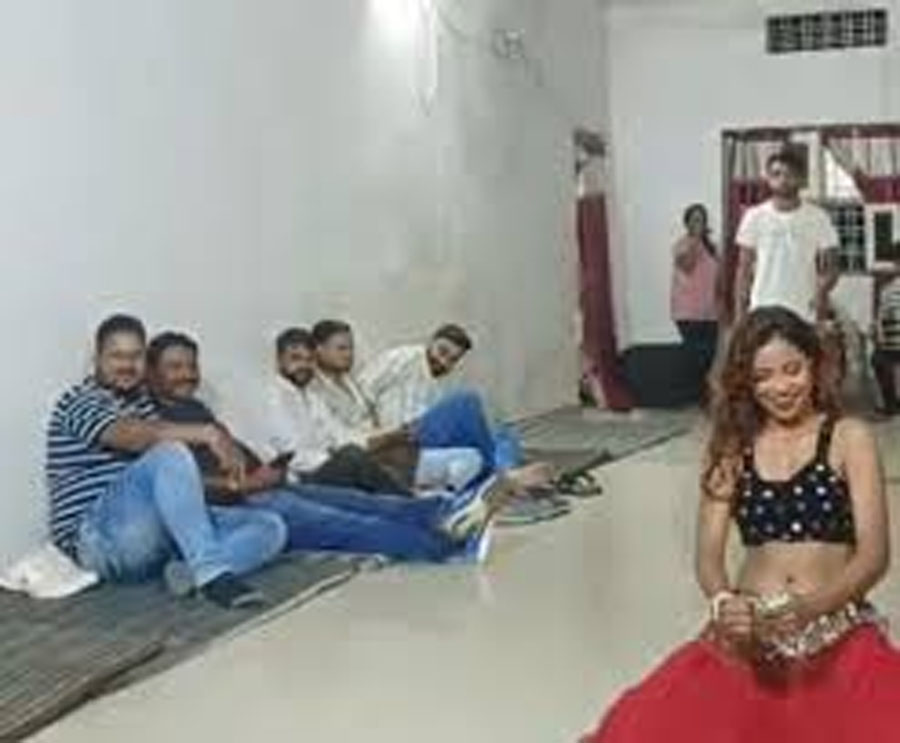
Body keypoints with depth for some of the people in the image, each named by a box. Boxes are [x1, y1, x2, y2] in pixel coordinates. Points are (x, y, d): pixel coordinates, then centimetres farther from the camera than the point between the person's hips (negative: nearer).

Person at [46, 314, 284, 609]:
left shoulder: (142, 401, 24)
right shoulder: (78, 401, -2)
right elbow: (131, 437, -20)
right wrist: (207, 433, -23)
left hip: (158, 532, 8)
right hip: (100, 539, -7)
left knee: (271, 526, -9)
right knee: (170, 453, -34)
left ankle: (187, 572, -34)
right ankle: (210, 572, -40)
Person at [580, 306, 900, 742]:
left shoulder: (849, 438, 6)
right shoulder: (731, 447, 12)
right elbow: (708, 555, 6)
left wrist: (803, 611, -19)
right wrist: (725, 606, -17)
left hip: (837, 632, -1)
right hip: (749, 634, 1)